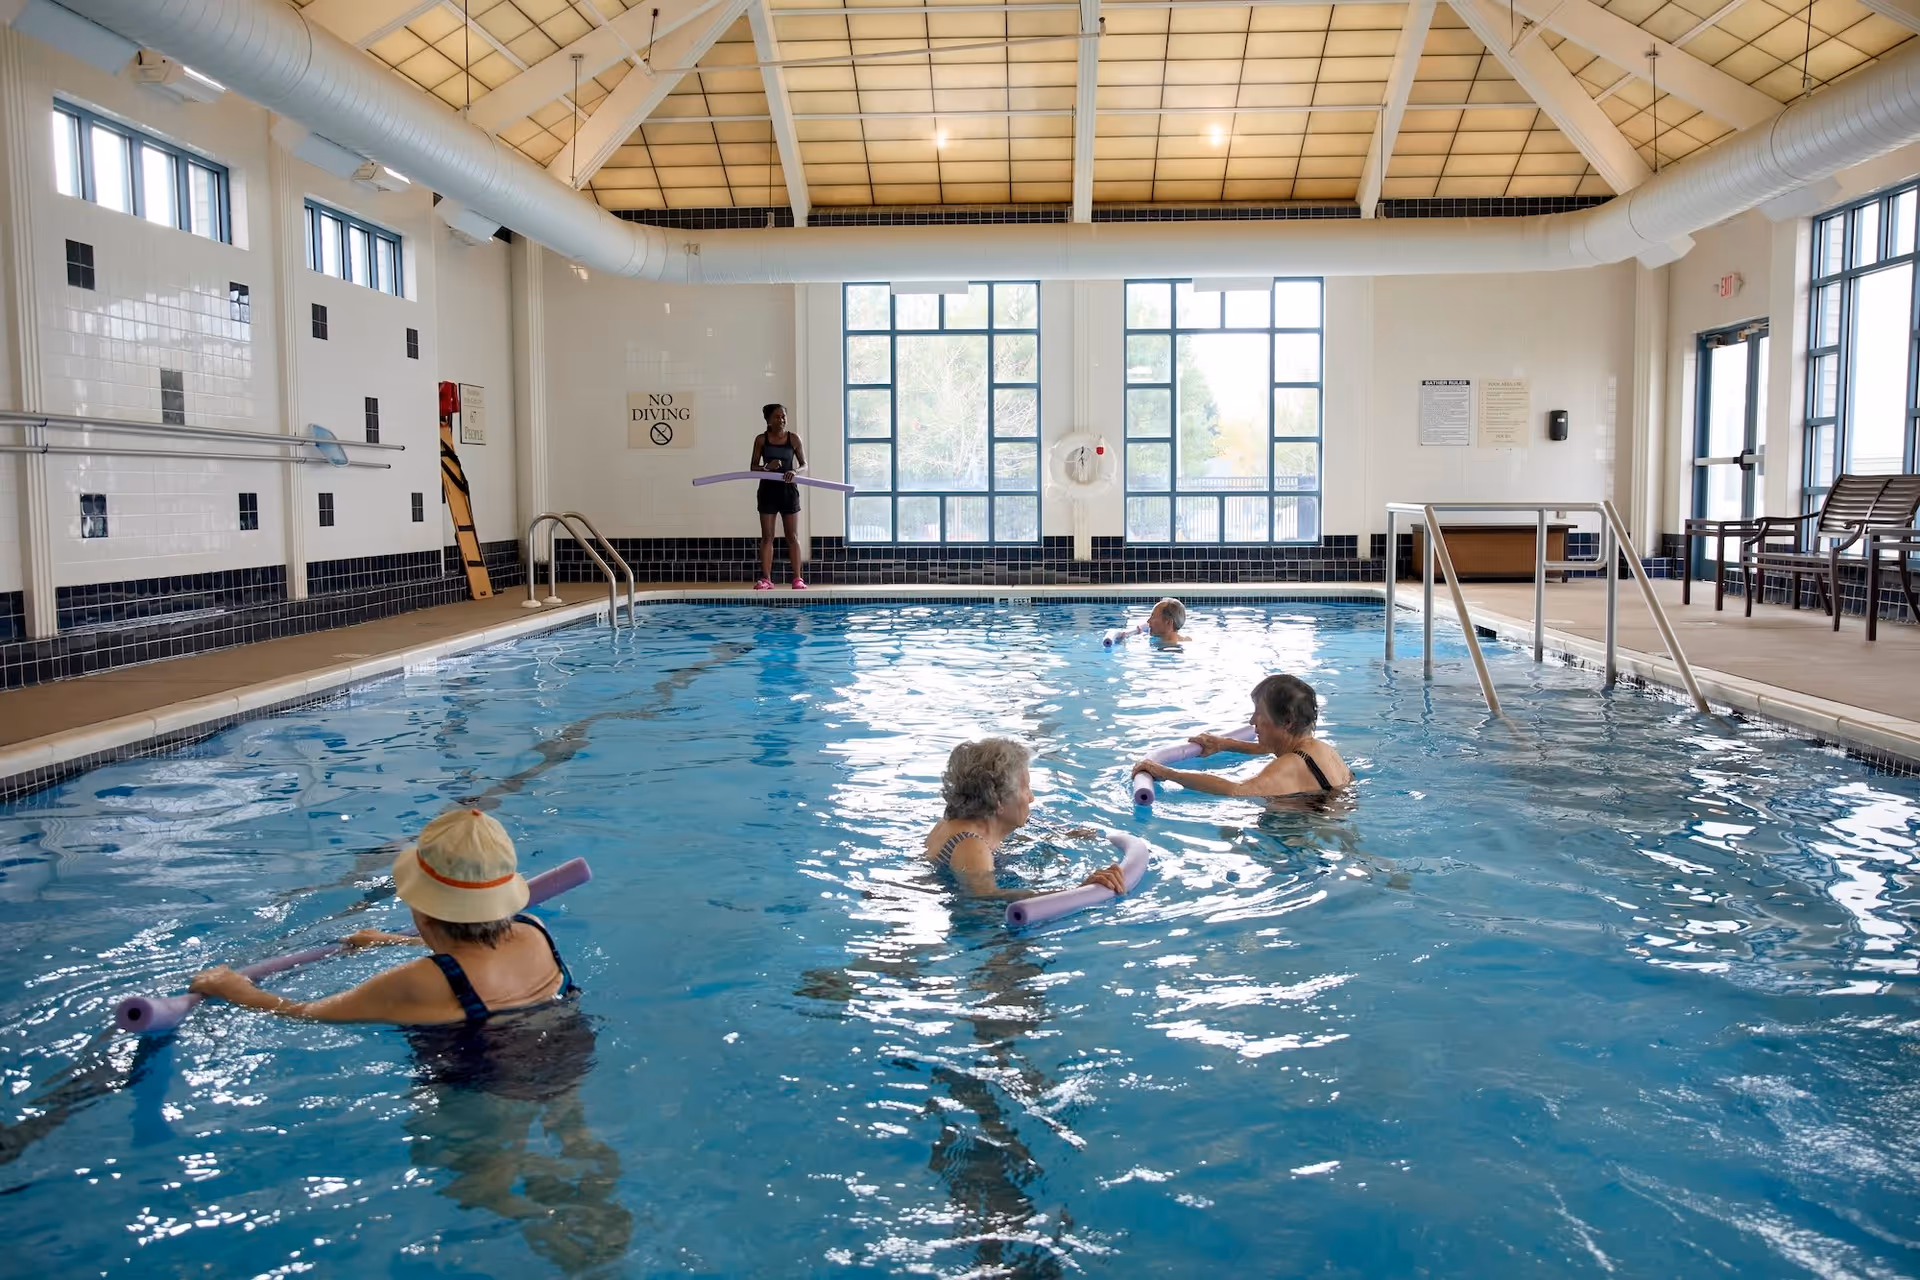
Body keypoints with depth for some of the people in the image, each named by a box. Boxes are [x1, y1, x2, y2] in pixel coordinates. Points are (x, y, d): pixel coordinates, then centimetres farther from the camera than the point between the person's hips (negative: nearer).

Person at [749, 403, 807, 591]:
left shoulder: (794, 439, -1)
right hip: (768, 490, 0)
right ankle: (766, 579, 4)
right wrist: (766, 467, -20)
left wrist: (795, 472, -20)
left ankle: (798, 578, 4)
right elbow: (752, 467, 0)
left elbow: (804, 464, 2)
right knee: (767, 537, 2)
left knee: (793, 536, 2)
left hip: (788, 490, 0)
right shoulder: (761, 439, -1)